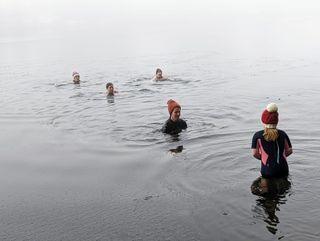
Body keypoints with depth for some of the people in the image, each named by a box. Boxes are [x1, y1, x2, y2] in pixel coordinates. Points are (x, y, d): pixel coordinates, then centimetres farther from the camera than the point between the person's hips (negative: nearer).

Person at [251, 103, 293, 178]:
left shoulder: (257, 136, -3)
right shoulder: (283, 134, 5)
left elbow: (254, 153, -5)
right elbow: (289, 151, 8)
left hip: (267, 172, -3)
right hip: (283, 171, 3)